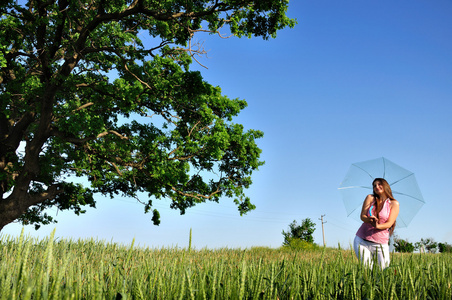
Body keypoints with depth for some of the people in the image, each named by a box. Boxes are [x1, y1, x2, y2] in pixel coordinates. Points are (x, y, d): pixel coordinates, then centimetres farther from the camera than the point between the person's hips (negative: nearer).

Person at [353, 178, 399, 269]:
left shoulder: (394, 204, 3)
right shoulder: (370, 198, 7)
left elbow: (389, 223, -7)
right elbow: (362, 216, -2)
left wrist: (377, 226, -29)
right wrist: (369, 220, -27)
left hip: (380, 243, -1)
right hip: (362, 240, 1)